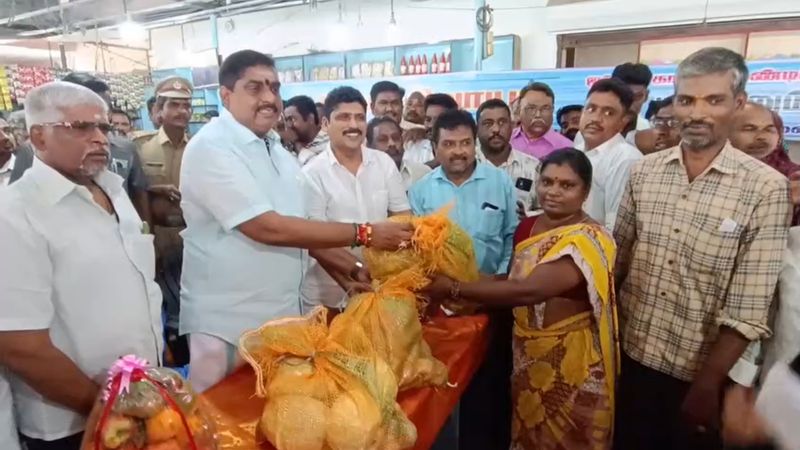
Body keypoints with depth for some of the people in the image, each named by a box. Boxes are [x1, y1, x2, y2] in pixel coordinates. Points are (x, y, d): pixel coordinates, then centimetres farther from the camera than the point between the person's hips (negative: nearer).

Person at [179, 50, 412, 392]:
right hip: (226, 322, -7)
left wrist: (355, 267, 2)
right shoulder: (211, 148, -16)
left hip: (282, 313, 7)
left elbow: (299, 226, 11)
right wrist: (363, 234, -23)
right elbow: (269, 228, -25)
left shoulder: (275, 149, 9)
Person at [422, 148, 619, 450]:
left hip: (569, 361, -6)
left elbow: (528, 290, -33)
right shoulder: (527, 227, 2)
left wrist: (453, 289, -29)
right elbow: (513, 280, 8)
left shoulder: (588, 239, -22)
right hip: (528, 353, 6)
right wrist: (468, 298, -11)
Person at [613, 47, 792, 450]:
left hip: (699, 374, -3)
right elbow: (617, 259, 3)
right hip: (632, 358, 3)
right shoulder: (644, 171, -3)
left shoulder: (766, 188, -13)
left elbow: (747, 311, -15)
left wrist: (708, 384, -15)